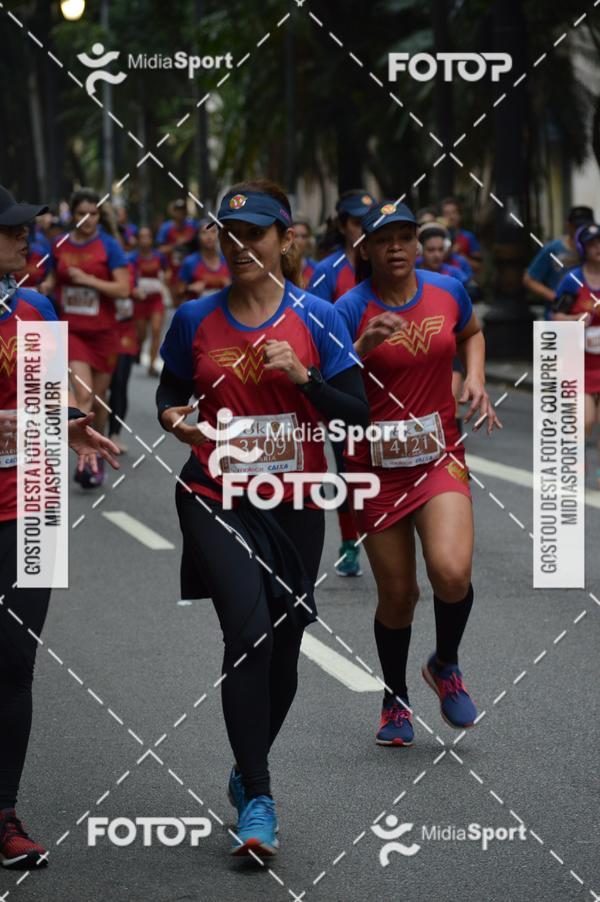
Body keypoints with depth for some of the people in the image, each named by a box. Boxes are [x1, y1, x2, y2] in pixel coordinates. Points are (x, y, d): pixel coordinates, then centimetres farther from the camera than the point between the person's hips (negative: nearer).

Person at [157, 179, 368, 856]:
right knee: (248, 629, -20)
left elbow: (357, 415, -2)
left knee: (283, 648, 10)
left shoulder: (316, 318, -1)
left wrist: (303, 375, -18)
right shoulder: (195, 319, 2)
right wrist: (173, 418, -7)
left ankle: (248, 770, 36)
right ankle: (256, 800, -16)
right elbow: (169, 393, 15)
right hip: (215, 498, -1)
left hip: (295, 503, 1)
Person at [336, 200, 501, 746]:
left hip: (439, 455, 1)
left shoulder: (448, 292, 2)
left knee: (452, 572, -21)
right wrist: (364, 346, -29)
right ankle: (396, 702, 29)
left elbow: (472, 333, 24)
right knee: (397, 594, 4)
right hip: (376, 462, -1)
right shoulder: (351, 309, -9)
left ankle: (446, 665, 10)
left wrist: (475, 379, 7)